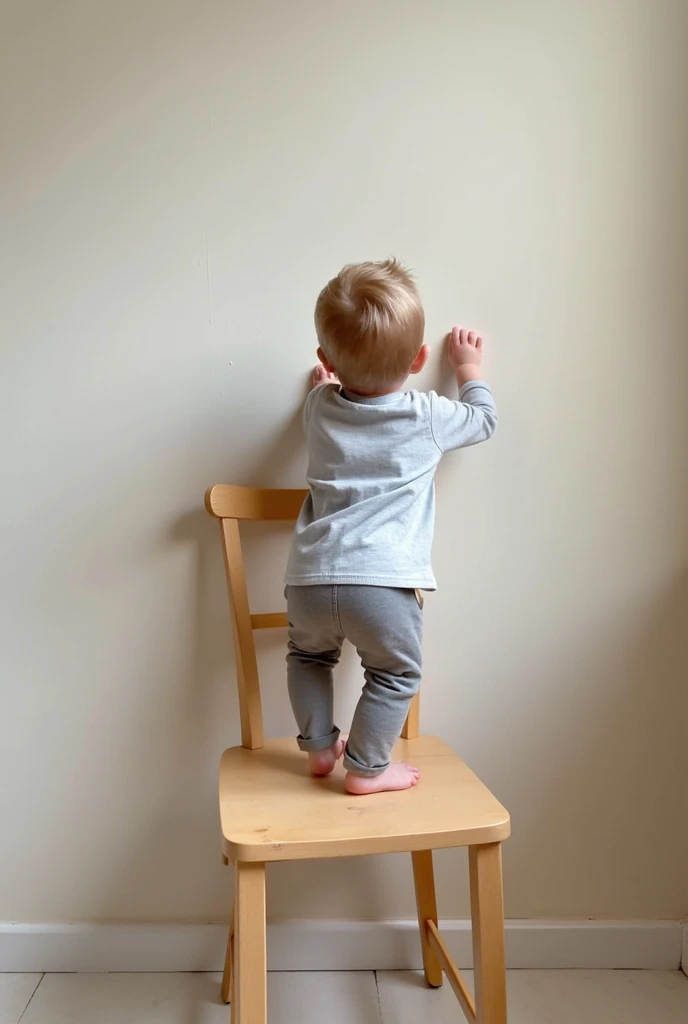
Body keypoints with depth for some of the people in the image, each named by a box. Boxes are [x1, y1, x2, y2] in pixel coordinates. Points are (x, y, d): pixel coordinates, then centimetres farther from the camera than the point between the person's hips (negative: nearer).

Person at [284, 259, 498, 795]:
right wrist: (469, 367, 37)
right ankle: (367, 769, 24)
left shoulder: (319, 408, 9)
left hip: (312, 579, 4)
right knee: (396, 674, 18)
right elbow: (484, 419, 22)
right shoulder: (428, 417, 1)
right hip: (385, 583, -4)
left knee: (309, 655, 30)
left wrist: (327, 382, 54)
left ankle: (320, 746, 37)